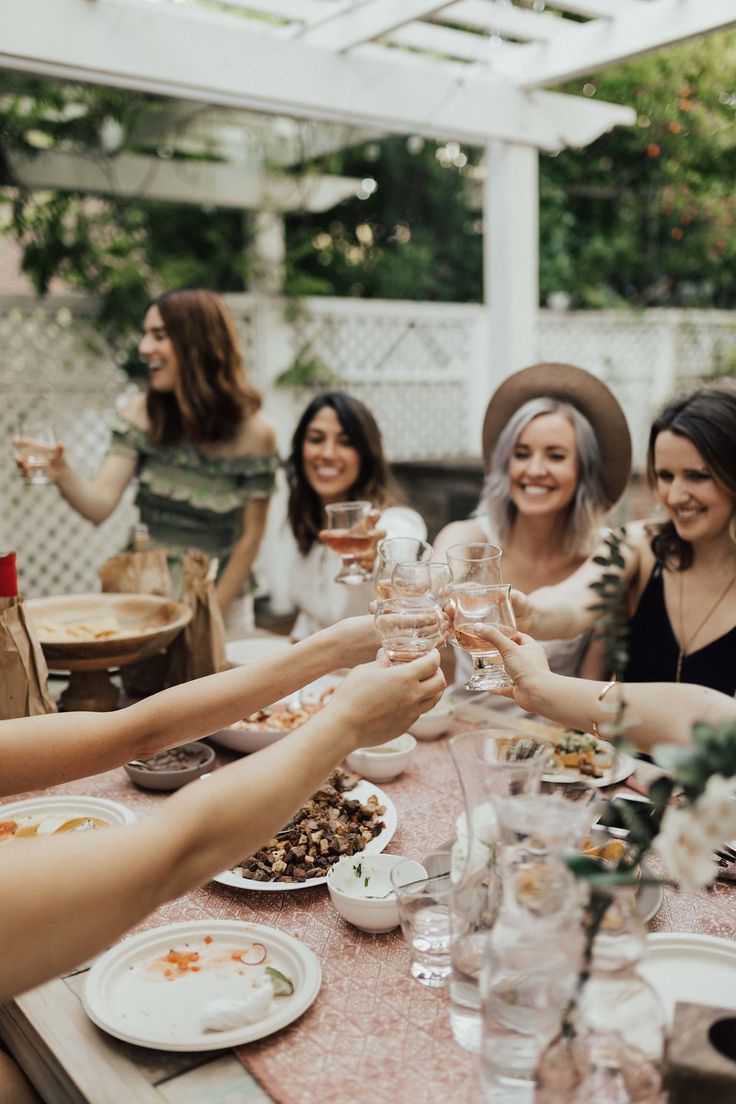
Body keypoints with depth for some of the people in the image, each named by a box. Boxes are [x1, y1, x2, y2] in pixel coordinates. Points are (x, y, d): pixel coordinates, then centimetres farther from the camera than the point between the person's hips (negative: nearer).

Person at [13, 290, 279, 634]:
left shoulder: (253, 430, -16)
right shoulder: (144, 412, -9)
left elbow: (250, 535, -9)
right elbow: (99, 505, -16)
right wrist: (61, 474, -36)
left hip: (221, 598, -2)